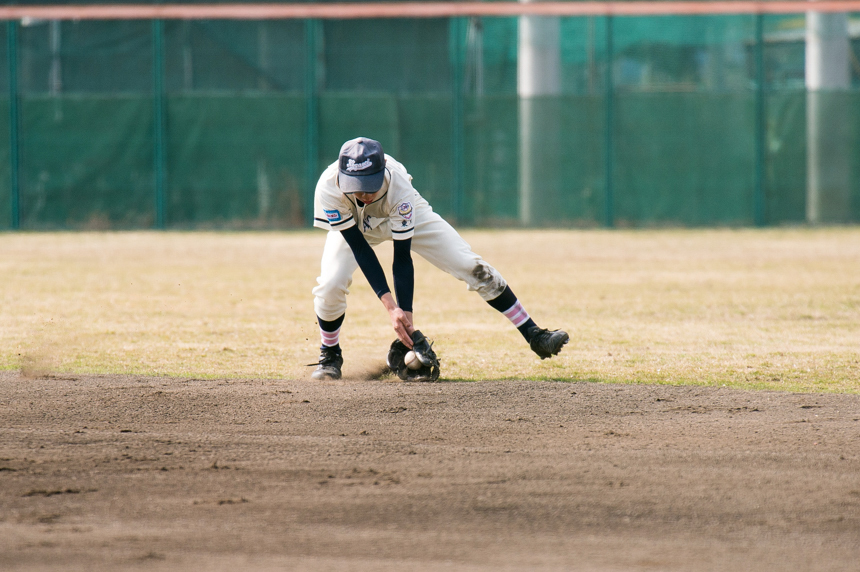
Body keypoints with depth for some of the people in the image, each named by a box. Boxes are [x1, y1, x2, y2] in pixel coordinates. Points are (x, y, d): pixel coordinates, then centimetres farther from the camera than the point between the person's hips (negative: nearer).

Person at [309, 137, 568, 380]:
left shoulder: (398, 185, -40)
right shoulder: (328, 189, -39)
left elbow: (402, 258, -34)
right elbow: (360, 250, -34)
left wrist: (406, 318, -37)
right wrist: (390, 306, -40)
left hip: (403, 215, 0)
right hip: (352, 226, 1)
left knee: (472, 267, -11)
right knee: (331, 284, -24)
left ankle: (534, 336, -1)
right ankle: (329, 355, 5)